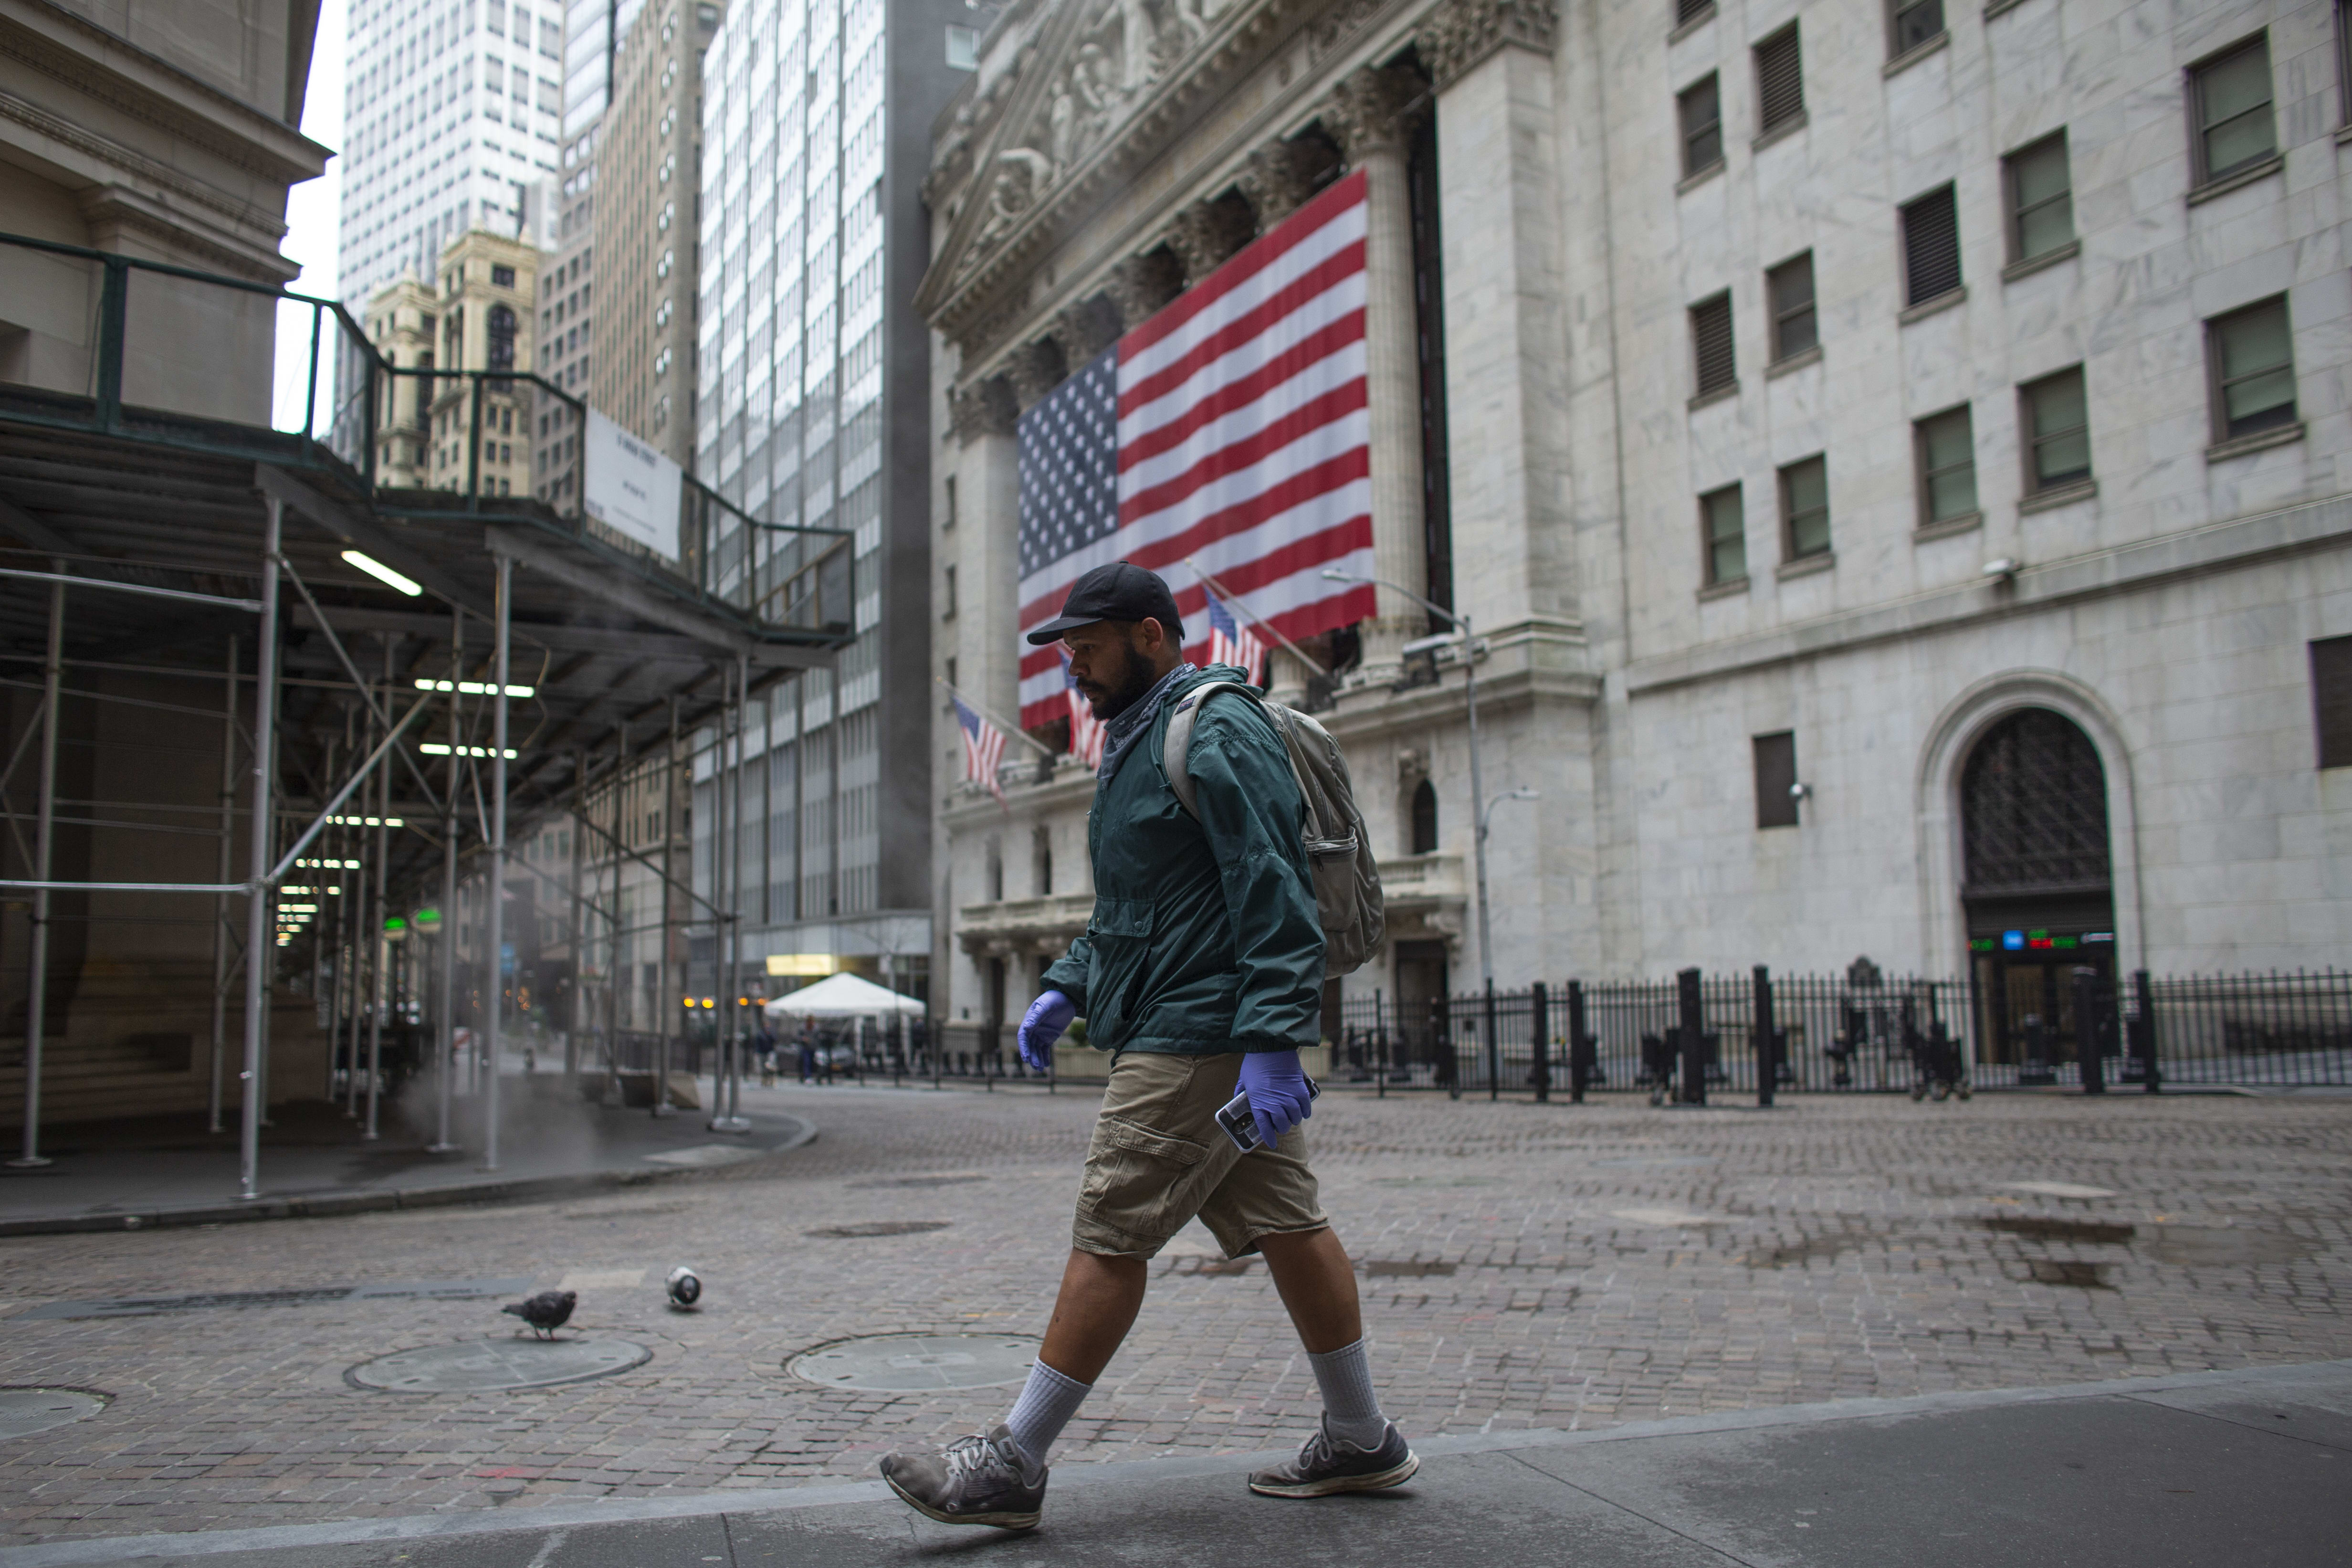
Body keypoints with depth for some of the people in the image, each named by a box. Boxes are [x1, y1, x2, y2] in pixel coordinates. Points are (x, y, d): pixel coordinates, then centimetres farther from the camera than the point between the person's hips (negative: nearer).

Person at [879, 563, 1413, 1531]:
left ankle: (1013, 1467, 2)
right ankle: (1362, 1443, 21)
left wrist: (1270, 1044, -26)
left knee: (1108, 1240, -6)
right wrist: (1066, 988, 17)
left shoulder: (1217, 733, -12)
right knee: (1286, 1226, 12)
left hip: (1197, 1040, -10)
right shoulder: (1140, 742, 20)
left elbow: (1275, 897, -20)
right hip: (1220, 1040, 10)